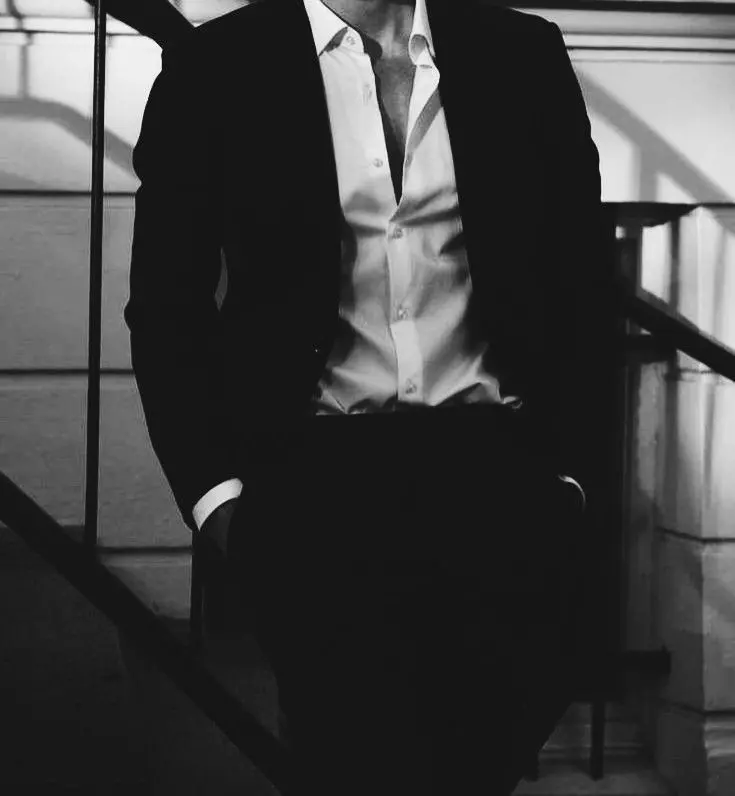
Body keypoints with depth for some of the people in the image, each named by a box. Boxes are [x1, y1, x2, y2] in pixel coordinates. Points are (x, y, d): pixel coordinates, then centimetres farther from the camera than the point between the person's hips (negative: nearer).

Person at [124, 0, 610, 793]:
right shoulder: (216, 66, 6)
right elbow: (167, 305, 6)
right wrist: (216, 491, -5)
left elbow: (577, 283, 13)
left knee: (513, 701, -19)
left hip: (494, 455, 2)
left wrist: (567, 469, 3)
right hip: (318, 462, -2)